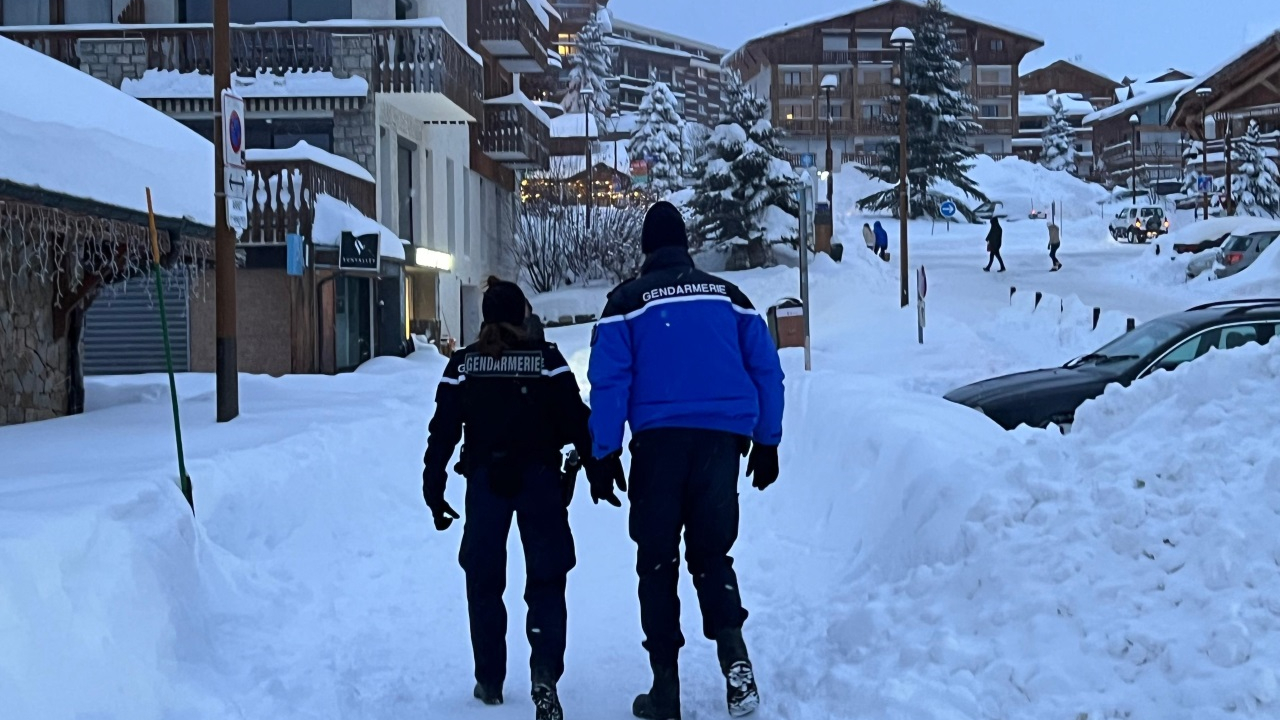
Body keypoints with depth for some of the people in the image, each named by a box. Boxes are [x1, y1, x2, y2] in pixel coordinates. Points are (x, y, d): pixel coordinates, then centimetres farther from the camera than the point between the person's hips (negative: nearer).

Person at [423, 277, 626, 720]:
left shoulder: (463, 364, 2)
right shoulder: (545, 359, -3)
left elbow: (443, 432, 2)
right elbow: (576, 419, -6)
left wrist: (434, 489, 7)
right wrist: (600, 468, 1)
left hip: (485, 482, 1)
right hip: (540, 481, -1)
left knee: (484, 581, 14)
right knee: (545, 580, 2)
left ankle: (490, 682, 19)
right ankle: (545, 674, -17)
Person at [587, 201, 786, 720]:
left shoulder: (629, 300, 4)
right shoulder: (729, 296, 12)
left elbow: (609, 380, -4)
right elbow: (767, 371, 11)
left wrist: (605, 454, -1)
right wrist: (766, 443, 16)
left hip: (659, 440, -2)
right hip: (721, 439, 2)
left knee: (658, 560, 7)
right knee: (711, 551, 13)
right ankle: (732, 648, -14)